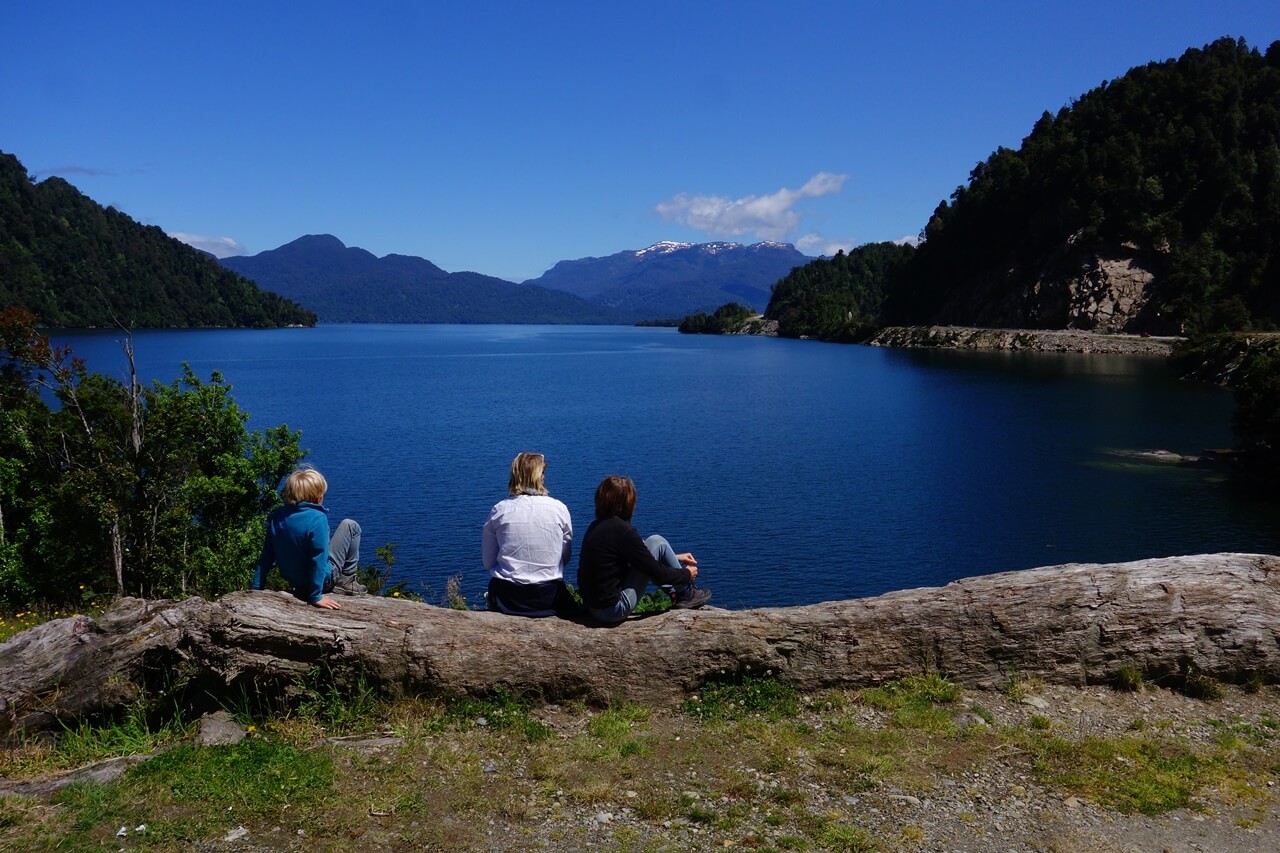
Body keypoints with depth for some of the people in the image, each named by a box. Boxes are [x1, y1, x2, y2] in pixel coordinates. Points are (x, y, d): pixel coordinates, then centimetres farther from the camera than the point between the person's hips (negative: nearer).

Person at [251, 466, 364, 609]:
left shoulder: (275, 517, -7)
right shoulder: (318, 518, -26)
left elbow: (266, 556, -1)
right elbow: (318, 560, -27)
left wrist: (255, 587, 6)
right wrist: (316, 596, -21)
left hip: (293, 581, 6)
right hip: (323, 579, -6)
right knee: (350, 526, 6)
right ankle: (347, 582, 10)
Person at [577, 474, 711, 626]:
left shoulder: (596, 526, 7)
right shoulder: (622, 530, -19)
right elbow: (657, 572, -12)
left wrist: (673, 558, 25)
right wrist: (687, 574, 6)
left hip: (593, 608, 9)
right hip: (614, 610, -9)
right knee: (657, 542, -3)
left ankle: (677, 591, 24)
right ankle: (686, 594, 12)